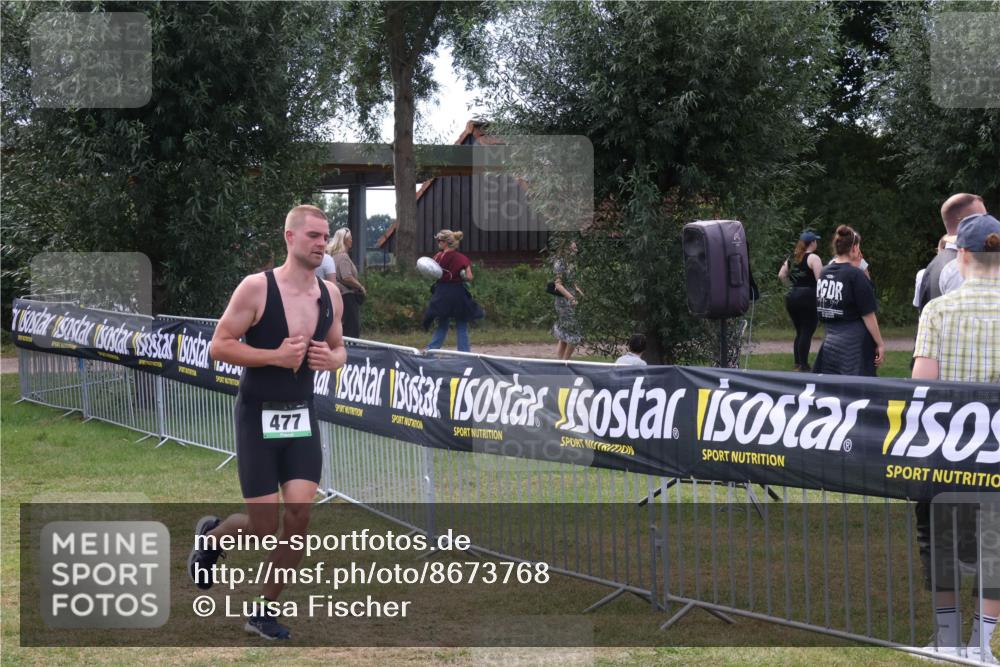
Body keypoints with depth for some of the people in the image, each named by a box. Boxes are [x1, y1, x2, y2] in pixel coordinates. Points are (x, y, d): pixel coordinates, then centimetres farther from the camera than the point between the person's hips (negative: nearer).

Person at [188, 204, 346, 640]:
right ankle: (210, 537, 31)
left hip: (302, 417, 5)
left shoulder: (330, 295, 4)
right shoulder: (257, 288, -13)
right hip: (259, 417, -5)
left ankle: (265, 610, 9)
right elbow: (219, 346, -12)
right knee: (263, 525, -4)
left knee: (299, 511, -7)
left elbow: (338, 348, 18)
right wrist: (276, 355, -22)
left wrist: (332, 360, -7)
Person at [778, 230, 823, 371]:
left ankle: (798, 363, 18)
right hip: (808, 297, -7)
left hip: (792, 297, 7)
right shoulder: (813, 258, -8)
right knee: (807, 332, -4)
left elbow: (781, 276, 11)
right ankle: (803, 365, -6)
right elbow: (820, 279, -17)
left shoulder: (792, 258, 13)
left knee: (800, 331, 16)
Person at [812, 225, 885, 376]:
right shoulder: (855, 275, -12)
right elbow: (868, 315, -11)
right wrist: (880, 344, -3)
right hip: (854, 344, -7)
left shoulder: (824, 273, 7)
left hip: (830, 341, 7)